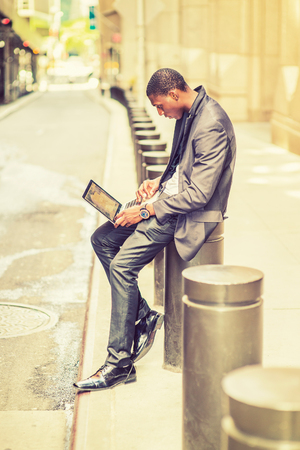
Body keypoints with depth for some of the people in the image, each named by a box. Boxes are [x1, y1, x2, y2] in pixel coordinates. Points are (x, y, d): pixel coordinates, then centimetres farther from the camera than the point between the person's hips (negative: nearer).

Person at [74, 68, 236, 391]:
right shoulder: (187, 114, 8)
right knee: (102, 240, 4)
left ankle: (120, 363, -9)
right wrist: (159, 182, 3)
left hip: (192, 215, -10)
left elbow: (199, 194, -25)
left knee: (122, 265, -19)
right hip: (170, 198, 10)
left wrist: (147, 211, -20)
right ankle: (143, 316, 10)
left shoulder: (211, 125, -23)